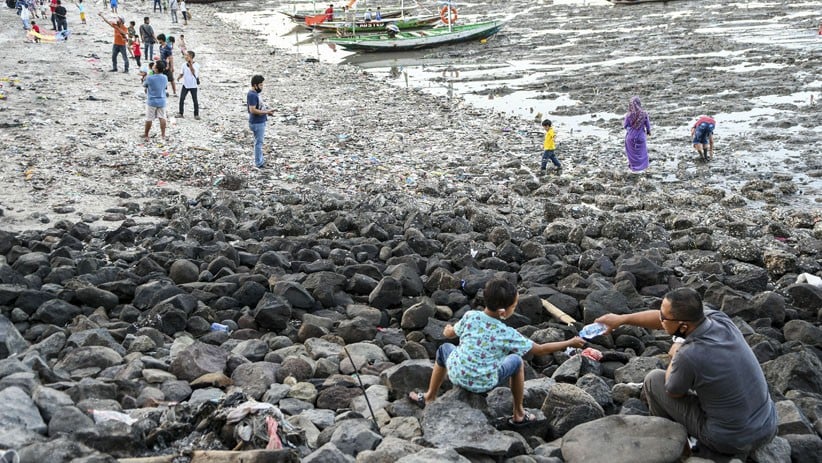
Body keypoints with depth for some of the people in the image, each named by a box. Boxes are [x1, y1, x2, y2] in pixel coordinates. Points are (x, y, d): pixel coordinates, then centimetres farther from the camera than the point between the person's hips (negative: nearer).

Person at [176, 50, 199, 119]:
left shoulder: (196, 65, -12)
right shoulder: (184, 65, 1)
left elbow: (194, 73, -27)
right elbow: (182, 73, 11)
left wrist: (190, 65, -35)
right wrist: (179, 77, -9)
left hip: (193, 86, -4)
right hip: (185, 85, 4)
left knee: (195, 100, 2)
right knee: (181, 99, 0)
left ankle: (196, 114, 13)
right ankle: (180, 113, 10)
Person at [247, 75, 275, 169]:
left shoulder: (256, 93, 10)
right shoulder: (252, 95, -21)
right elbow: (253, 110, -27)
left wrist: (267, 111, 7)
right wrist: (266, 112, -22)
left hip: (261, 122, 10)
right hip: (257, 123, -10)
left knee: (259, 142, 18)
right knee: (258, 142, -2)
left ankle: (260, 159, 29)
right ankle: (258, 163, 6)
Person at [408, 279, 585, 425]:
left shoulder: (470, 316, -11)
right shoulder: (507, 334, -16)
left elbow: (449, 333, 8)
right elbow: (541, 350, -8)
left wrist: (448, 329, 33)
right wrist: (570, 343, 3)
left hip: (456, 375, 2)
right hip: (484, 383, -2)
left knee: (444, 349, 31)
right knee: (517, 361, 18)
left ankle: (429, 397, 39)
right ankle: (518, 414, 24)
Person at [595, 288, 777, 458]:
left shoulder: (688, 356, -28)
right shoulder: (720, 318, -9)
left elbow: (673, 392, -4)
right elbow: (663, 319, 9)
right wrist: (621, 319, 16)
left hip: (729, 440, -6)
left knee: (654, 380, 8)